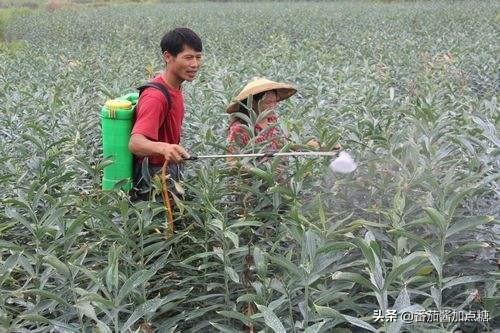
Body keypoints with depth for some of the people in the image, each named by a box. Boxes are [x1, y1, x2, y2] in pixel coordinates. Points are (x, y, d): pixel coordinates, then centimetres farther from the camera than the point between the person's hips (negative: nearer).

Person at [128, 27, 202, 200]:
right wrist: (164, 148, -57)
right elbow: (135, 143, -40)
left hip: (170, 170, 9)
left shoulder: (174, 88, 3)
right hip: (153, 178, -9)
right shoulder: (155, 97, -27)